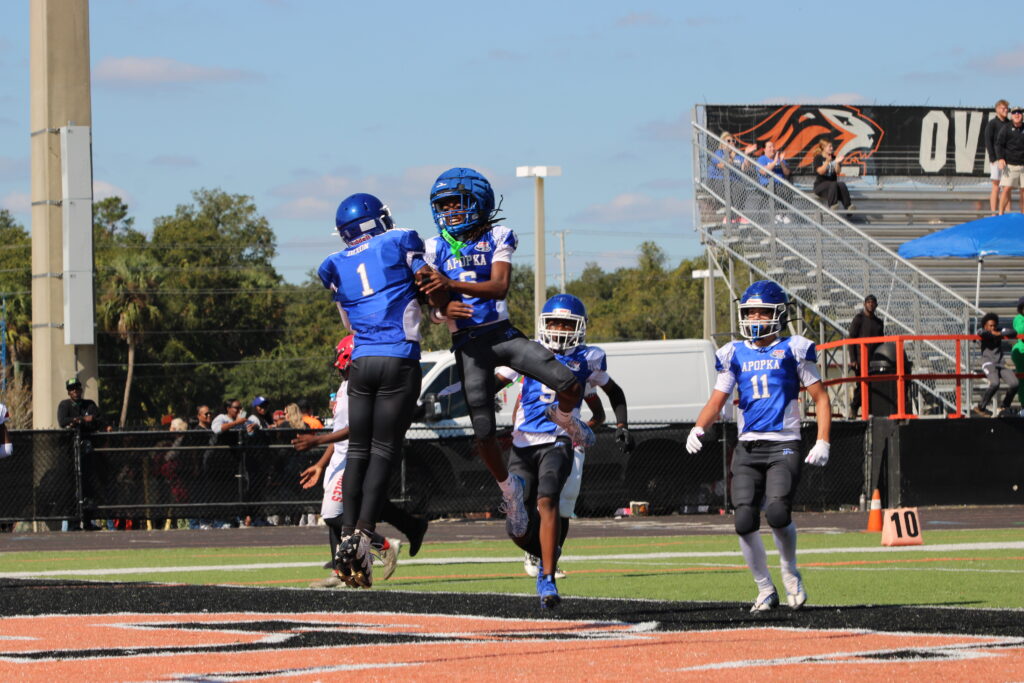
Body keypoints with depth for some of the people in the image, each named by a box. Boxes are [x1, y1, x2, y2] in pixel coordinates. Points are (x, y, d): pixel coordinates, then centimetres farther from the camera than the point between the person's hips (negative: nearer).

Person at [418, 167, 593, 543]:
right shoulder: (436, 247, 2)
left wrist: (452, 284, -28)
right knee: (483, 432, -4)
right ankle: (508, 487, 22)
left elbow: (500, 286, -15)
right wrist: (443, 309, -29)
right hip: (467, 343, 0)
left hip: (502, 334, 0)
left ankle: (563, 415, 21)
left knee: (570, 384, -16)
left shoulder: (497, 238, -1)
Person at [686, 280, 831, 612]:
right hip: (747, 448, 3)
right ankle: (765, 589, 10)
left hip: (784, 446, -3)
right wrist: (698, 428, -6)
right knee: (745, 522, -9)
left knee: (778, 513, -23)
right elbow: (717, 401, 14)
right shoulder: (735, 354, 13)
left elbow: (820, 398, 7)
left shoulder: (792, 350, 4)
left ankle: (790, 573, 6)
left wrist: (822, 442, -3)